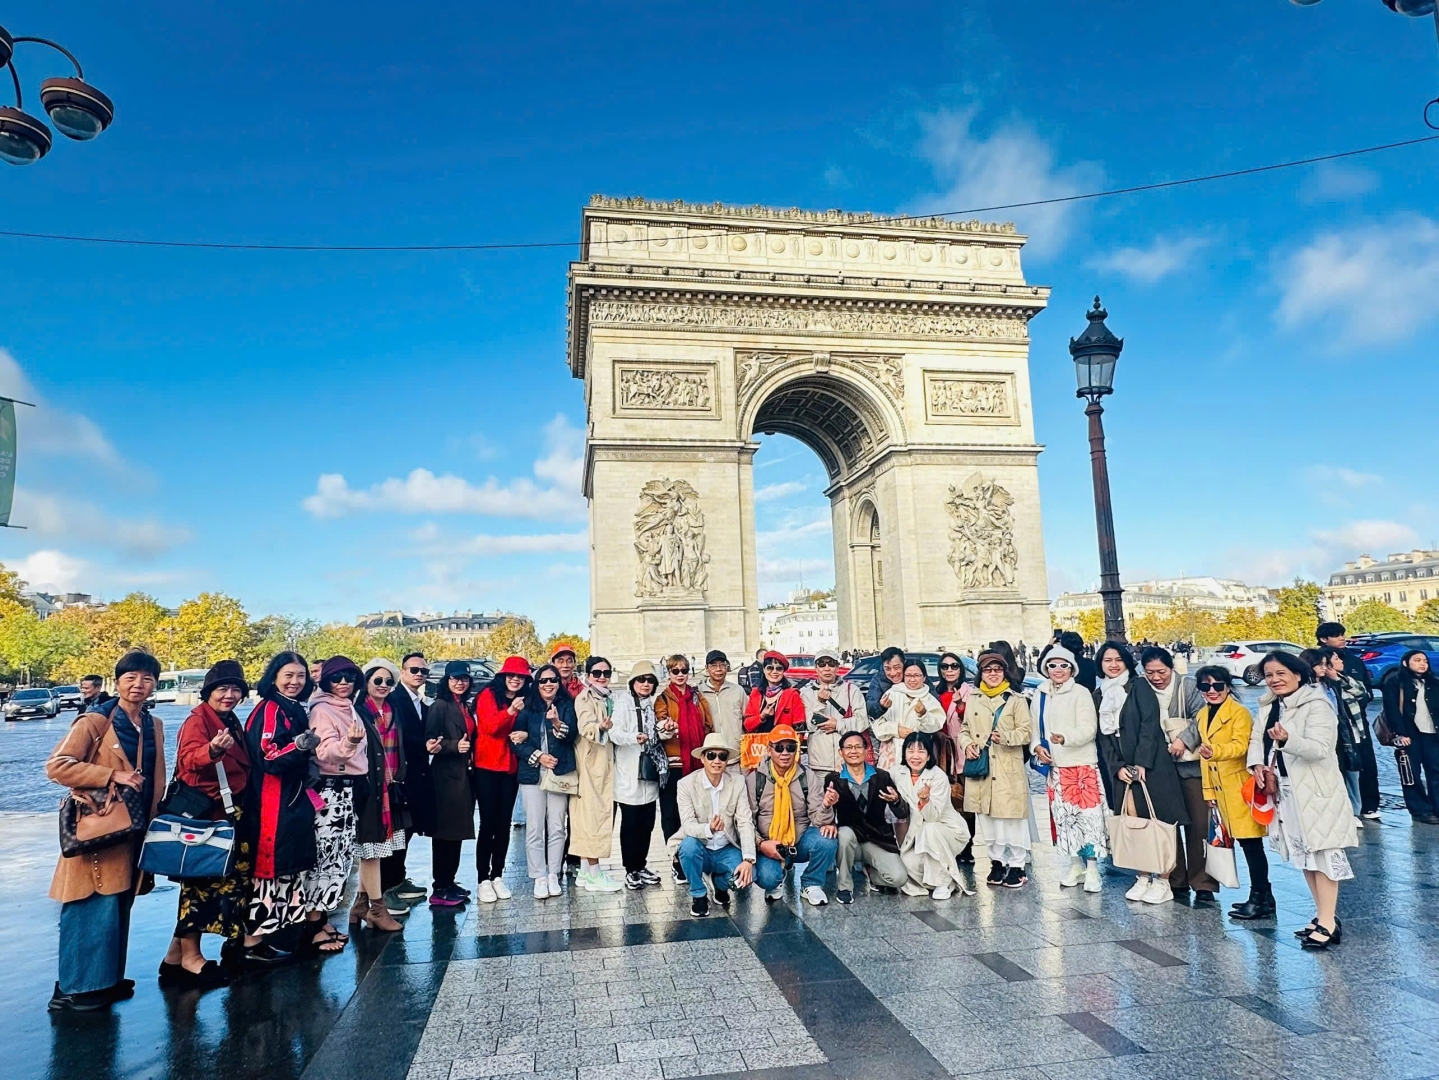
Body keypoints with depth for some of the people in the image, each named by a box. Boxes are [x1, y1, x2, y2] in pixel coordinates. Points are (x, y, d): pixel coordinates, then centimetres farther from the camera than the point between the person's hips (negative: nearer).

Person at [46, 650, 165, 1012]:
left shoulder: (154, 726, 10)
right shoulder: (95, 722, -11)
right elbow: (56, 766, -16)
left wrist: (155, 819, 16)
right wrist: (112, 775, -21)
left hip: (134, 832, 7)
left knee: (118, 908, 14)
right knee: (93, 909, -4)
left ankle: (107, 979, 26)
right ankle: (73, 989, 8)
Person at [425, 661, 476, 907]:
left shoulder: (467, 707, 15)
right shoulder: (440, 706, -7)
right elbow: (430, 741, -12)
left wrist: (470, 753, 5)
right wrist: (454, 746, -23)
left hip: (464, 773, 8)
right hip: (446, 774, -8)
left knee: (458, 830, 11)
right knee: (445, 831, -4)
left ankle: (449, 882, 20)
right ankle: (440, 890, 2)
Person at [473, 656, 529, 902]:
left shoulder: (526, 700, 10)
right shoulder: (488, 695, -4)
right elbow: (489, 726, -17)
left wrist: (525, 734, -9)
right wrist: (510, 711, -34)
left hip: (511, 769, 5)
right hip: (486, 767, -4)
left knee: (504, 824, 8)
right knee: (488, 823, -3)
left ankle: (497, 876, 17)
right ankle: (483, 879, 4)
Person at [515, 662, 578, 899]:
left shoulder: (566, 705, 4)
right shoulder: (527, 707, 3)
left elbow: (571, 735, -8)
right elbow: (517, 740, 0)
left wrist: (557, 723, -27)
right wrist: (538, 756, -10)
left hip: (559, 772, 0)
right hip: (532, 773, 0)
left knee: (557, 827, 4)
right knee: (534, 828, 0)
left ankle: (553, 875, 14)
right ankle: (539, 877, 9)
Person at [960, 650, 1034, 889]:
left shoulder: (1016, 700, 1)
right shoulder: (973, 700, 12)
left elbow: (1026, 732, -3)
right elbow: (965, 730, 17)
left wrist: (1006, 736, -21)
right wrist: (966, 744, -4)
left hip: (1008, 772, -4)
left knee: (1012, 820, -2)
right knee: (986, 820, 9)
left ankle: (1017, 865, 12)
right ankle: (997, 862, 23)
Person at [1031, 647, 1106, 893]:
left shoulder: (1081, 693, -8)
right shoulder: (1040, 695, 7)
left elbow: (1088, 729, -16)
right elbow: (1035, 727, 14)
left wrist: (1065, 738, -32)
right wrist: (1036, 746, -5)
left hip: (1082, 764, -5)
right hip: (1054, 765, 5)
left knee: (1087, 815, -5)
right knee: (1063, 815, 10)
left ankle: (1092, 869, 5)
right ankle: (1076, 864, 23)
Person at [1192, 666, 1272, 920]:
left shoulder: (1239, 712, -10)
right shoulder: (1202, 715, 12)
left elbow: (1240, 745, -24)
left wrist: (1215, 751, -41)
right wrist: (1209, 789, 16)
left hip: (1242, 787, -8)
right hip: (1221, 789, 8)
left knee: (1251, 842, -5)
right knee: (1245, 842, 14)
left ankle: (1260, 900, 3)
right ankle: (1263, 896, 23)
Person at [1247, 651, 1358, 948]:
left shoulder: (1316, 706, -14)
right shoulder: (1269, 706, 10)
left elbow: (1319, 748, -24)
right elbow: (1256, 739, 10)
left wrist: (1287, 740, -40)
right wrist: (1258, 764, -9)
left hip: (1316, 791, -8)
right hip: (1285, 790, 8)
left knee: (1321, 852, -4)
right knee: (1302, 854, 14)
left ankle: (1328, 923, 1)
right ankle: (1323, 915, 25)